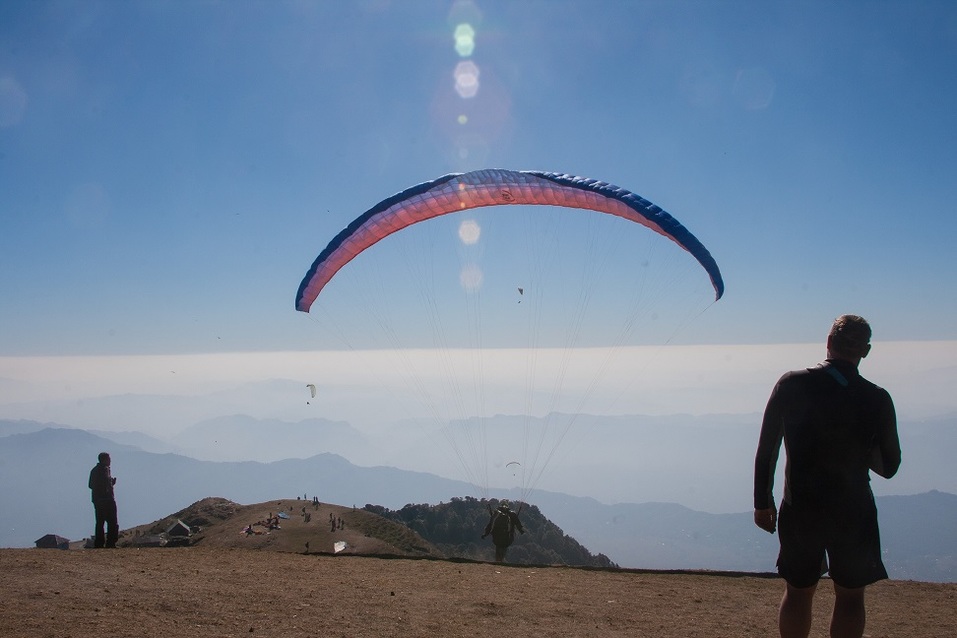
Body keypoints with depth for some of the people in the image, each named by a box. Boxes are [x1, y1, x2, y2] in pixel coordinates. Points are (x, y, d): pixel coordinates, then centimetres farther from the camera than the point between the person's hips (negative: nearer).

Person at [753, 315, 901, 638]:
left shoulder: (791, 384, -9)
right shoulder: (877, 399, -9)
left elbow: (766, 450, -6)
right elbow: (889, 467, 0)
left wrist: (762, 502, 4)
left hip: (799, 509, 1)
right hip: (853, 512, -1)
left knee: (798, 591, 15)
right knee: (850, 596, 13)